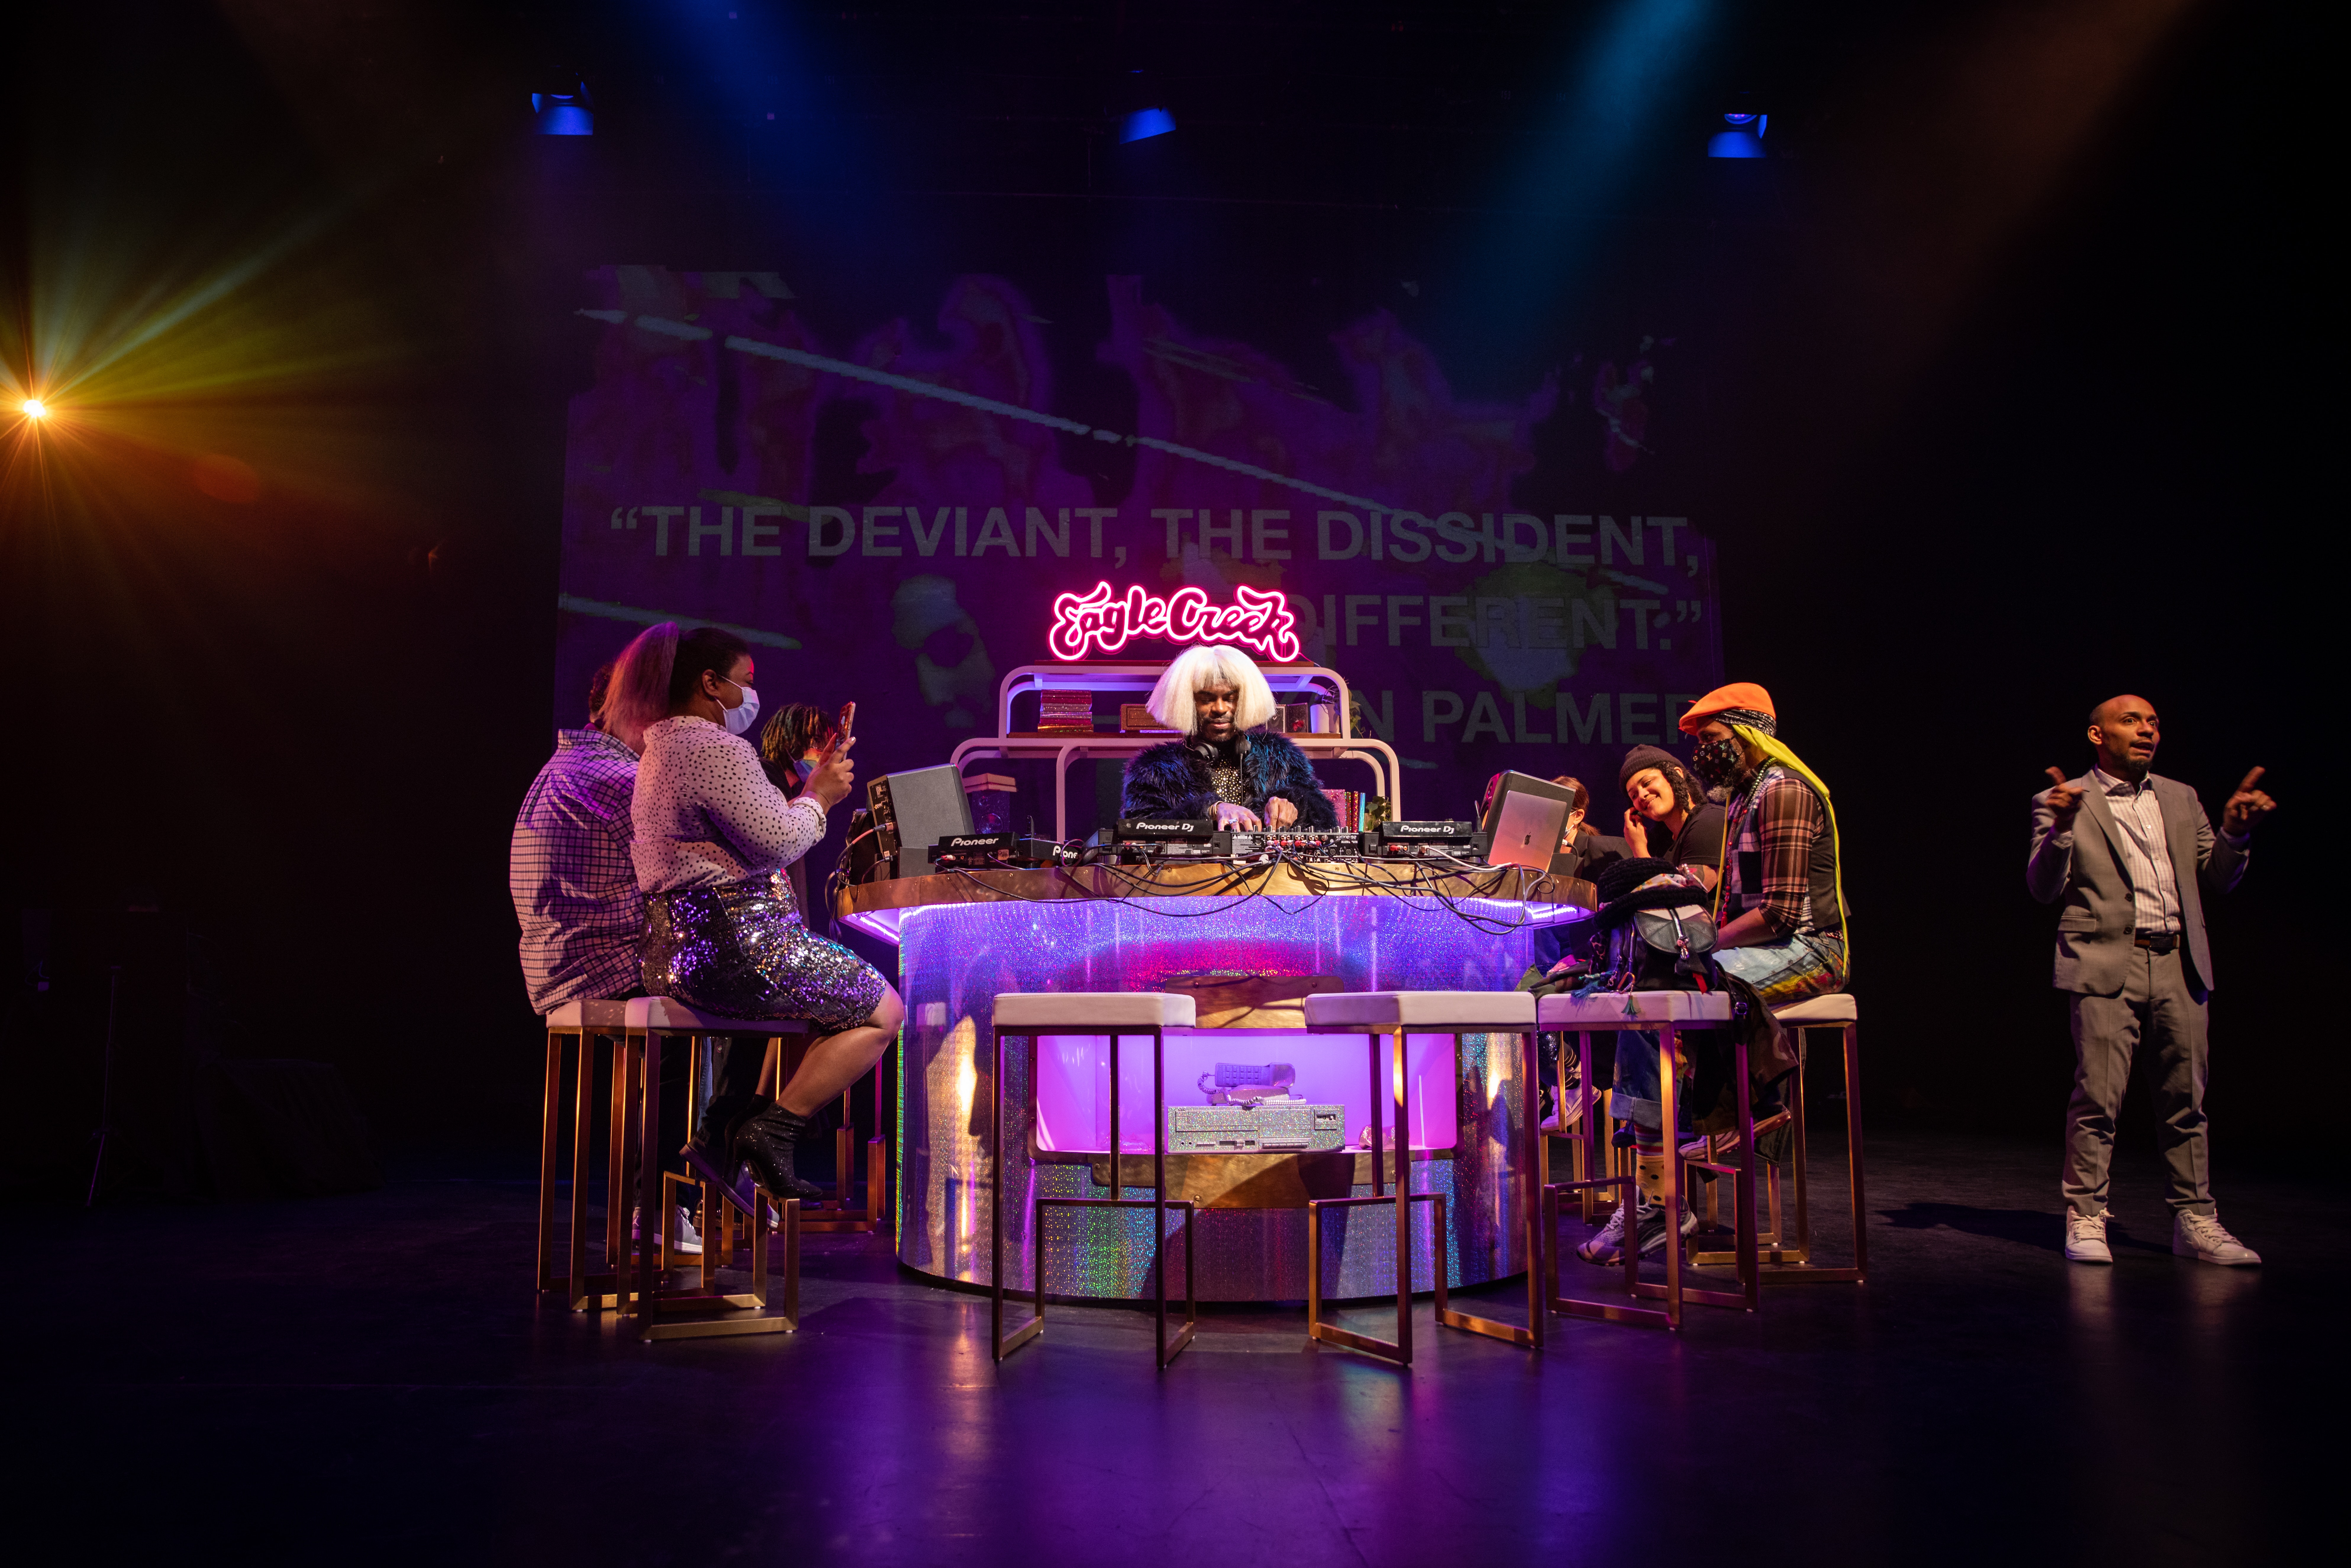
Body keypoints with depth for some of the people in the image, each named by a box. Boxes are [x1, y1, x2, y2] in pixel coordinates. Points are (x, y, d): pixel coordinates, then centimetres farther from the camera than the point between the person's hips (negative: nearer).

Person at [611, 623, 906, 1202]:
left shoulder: (659, 750, 21)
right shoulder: (719, 750, -14)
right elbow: (776, 844, -19)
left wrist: (809, 790, 23)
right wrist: (818, 799, -1)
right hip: (735, 943, -11)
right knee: (883, 1011, 0)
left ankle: (718, 1131, 23)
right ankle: (773, 1131, -5)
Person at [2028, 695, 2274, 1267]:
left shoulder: (2181, 799, 18)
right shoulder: (2063, 802, 3)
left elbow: (2218, 879, 16)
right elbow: (2043, 889, -5)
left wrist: (2235, 830, -1)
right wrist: (2060, 831, -21)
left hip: (2179, 964, 5)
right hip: (2107, 963, -4)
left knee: (2186, 1098, 7)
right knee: (2097, 1097, -7)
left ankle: (2195, 1222, 16)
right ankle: (2085, 1219, 3)